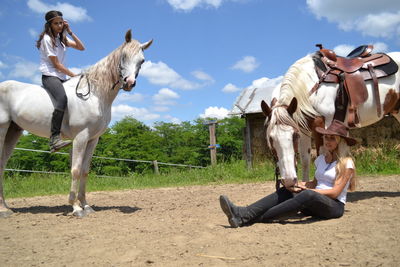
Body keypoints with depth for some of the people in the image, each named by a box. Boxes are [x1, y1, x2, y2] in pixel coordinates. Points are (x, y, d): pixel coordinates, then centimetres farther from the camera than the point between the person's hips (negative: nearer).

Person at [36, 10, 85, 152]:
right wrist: (74, 75, -7)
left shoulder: (62, 37, 17)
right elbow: (56, 64, -11)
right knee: (62, 98, -35)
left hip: (62, 78, 9)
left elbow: (81, 47, 10)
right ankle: (54, 139, -43)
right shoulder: (47, 39, -6)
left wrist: (70, 32, 3)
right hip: (50, 76, -9)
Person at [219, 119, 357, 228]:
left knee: (308, 195, -37)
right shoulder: (321, 159, 15)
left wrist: (306, 189, -14)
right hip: (314, 205, 7)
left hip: (335, 206, -6)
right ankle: (243, 214, -37)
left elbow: (335, 192, -12)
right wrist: (302, 185, -2)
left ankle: (254, 219, -42)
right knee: (285, 191, -19)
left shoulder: (346, 163, -5)